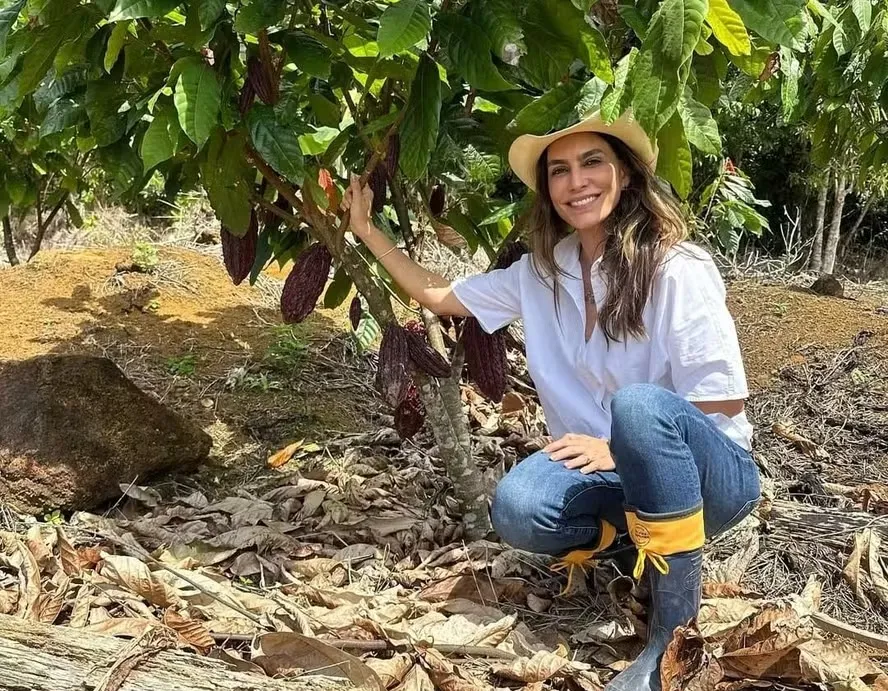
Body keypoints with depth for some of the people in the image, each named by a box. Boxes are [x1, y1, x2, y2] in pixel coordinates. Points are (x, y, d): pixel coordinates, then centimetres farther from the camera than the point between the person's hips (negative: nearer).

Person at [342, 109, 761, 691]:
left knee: (640, 405, -38)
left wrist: (625, 446, -21)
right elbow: (440, 296, 12)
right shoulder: (541, 273, 1)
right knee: (517, 509, -28)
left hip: (709, 472, -4)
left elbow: (724, 408, -16)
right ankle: (636, 532, 4)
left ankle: (678, 627, -25)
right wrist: (367, 231, 11)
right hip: (614, 470, 4)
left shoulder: (678, 270, -18)